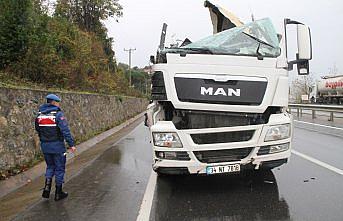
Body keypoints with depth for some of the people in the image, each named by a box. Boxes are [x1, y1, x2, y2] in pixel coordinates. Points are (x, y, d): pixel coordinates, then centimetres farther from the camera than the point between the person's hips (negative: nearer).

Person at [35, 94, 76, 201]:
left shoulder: (39, 115, 5)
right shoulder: (58, 114, -14)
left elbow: (38, 130, 12)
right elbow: (65, 131, -20)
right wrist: (71, 144, -17)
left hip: (45, 145, 5)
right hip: (57, 146, -5)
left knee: (50, 166, 22)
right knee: (59, 168, 8)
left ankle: (47, 187, 6)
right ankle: (58, 193, 16)